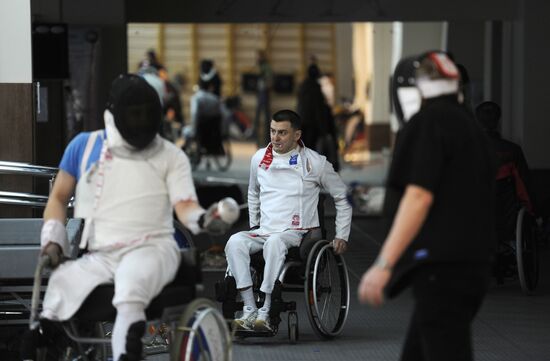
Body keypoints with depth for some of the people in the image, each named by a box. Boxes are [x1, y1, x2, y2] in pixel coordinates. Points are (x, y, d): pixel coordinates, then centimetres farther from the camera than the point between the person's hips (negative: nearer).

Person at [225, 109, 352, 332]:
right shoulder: (259, 159, 14)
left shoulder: (314, 162, 2)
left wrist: (342, 236, 6)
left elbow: (342, 197, 11)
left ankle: (265, 312, -41)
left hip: (296, 232, -4)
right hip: (263, 231, 4)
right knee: (235, 242, -29)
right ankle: (249, 310, -35)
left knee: (274, 242, -40)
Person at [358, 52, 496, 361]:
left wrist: (383, 265, -20)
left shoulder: (427, 123, -8)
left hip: (440, 267, -9)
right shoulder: (469, 126, 19)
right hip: (473, 266, 9)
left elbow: (419, 197, -18)